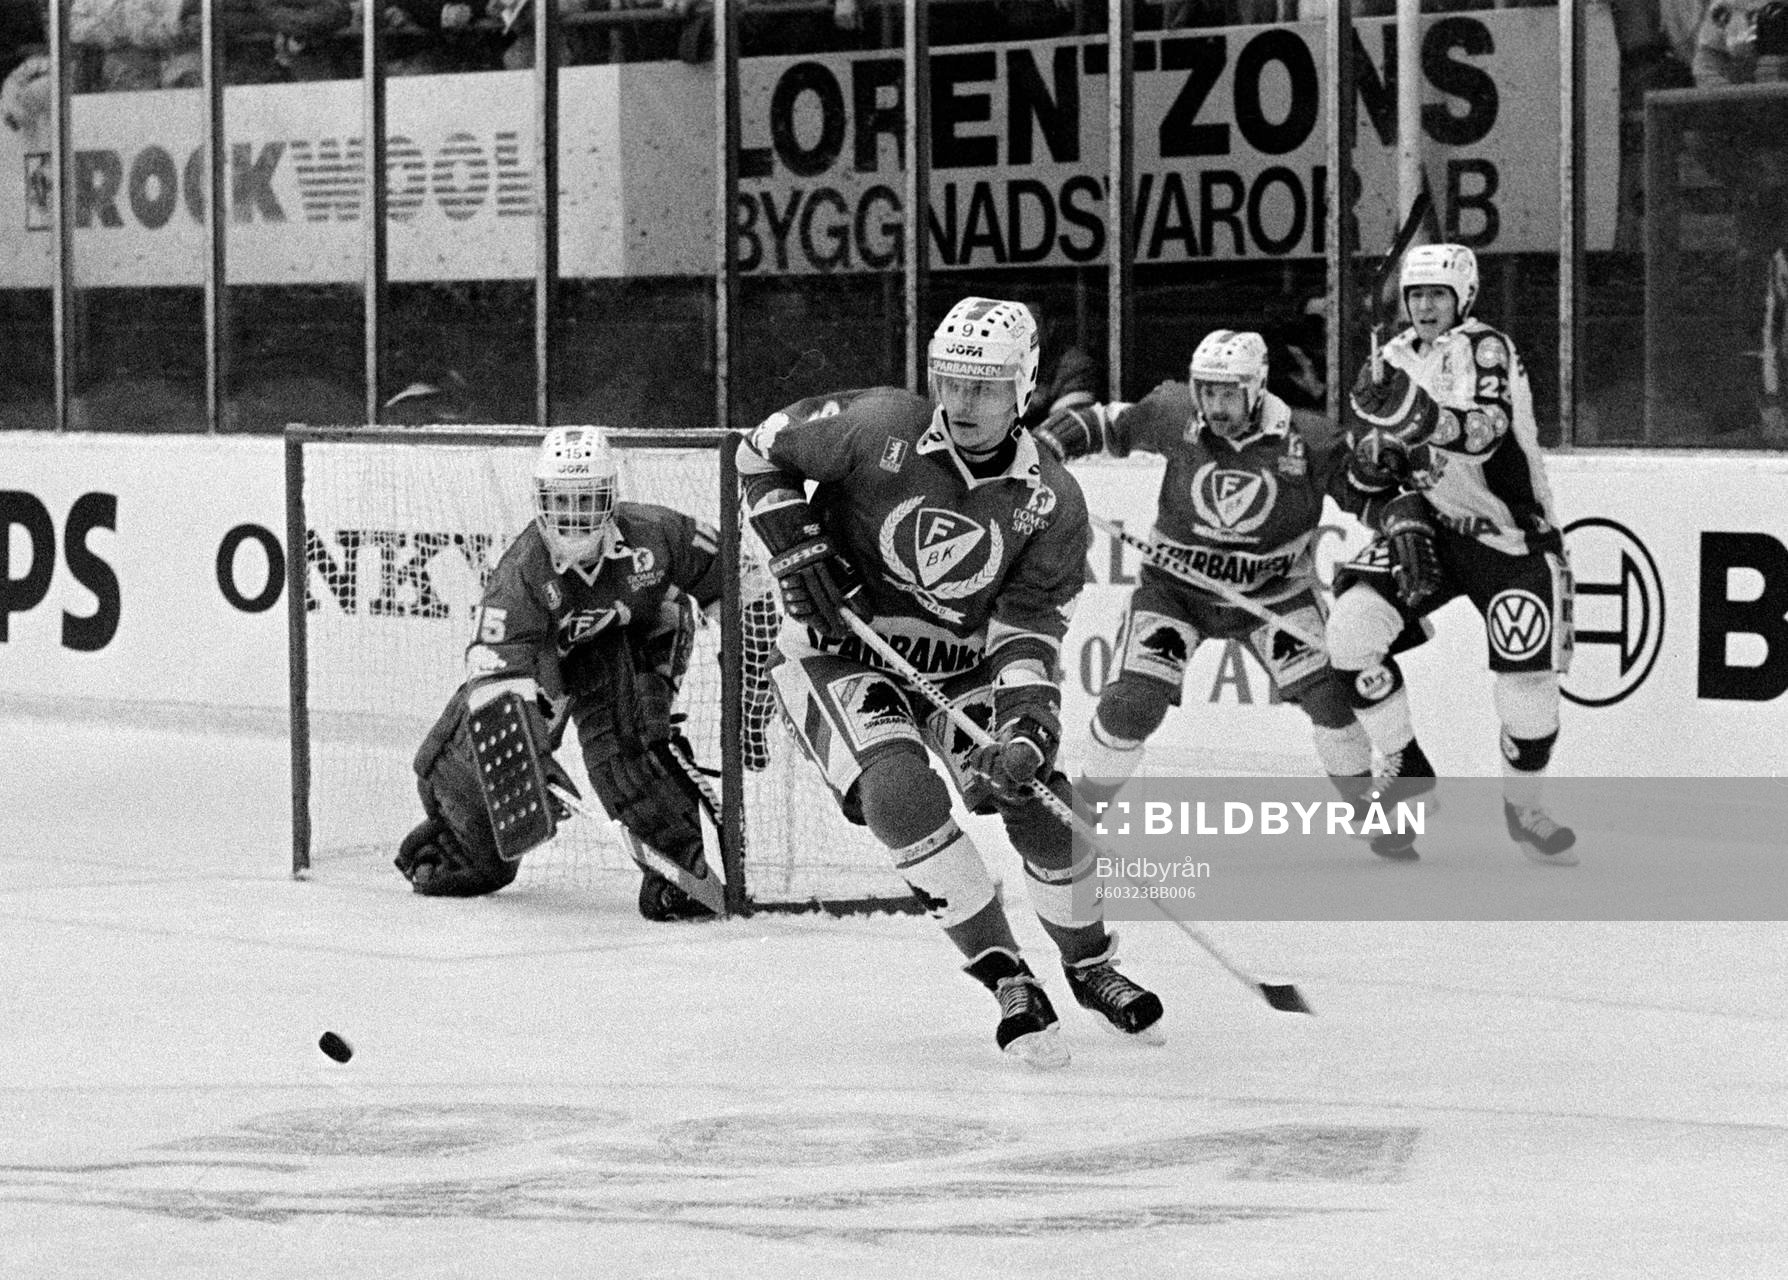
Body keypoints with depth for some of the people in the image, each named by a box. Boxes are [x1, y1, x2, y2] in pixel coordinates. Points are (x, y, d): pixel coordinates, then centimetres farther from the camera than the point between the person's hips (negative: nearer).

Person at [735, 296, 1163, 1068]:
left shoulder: (1050, 502, -11)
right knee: (901, 794, -27)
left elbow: (1028, 628, -12)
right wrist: (797, 550, -14)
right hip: (840, 651, -3)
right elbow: (763, 451, -4)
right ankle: (1008, 982, -17)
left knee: (1040, 799, -8)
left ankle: (1090, 967, 19)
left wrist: (1029, 720, -28)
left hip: (960, 663, 3)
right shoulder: (879, 429, -18)